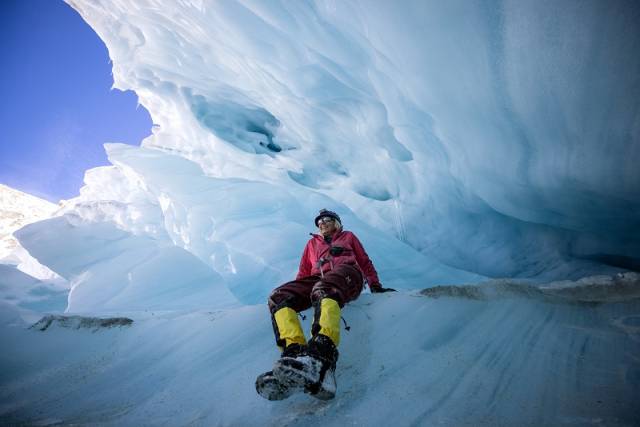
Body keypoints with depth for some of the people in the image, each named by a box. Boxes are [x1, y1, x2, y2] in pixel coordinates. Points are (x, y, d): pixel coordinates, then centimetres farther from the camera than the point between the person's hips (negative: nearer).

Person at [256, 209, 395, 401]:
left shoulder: (348, 236, 33)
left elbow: (365, 262, 29)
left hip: (346, 273, -3)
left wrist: (376, 286, 16)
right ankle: (295, 352, -49)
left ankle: (320, 360, -65)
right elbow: (304, 272, 33)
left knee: (323, 290, -42)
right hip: (316, 280, 4)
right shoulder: (312, 243, 39)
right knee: (277, 297, -27)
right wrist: (297, 291, 17)